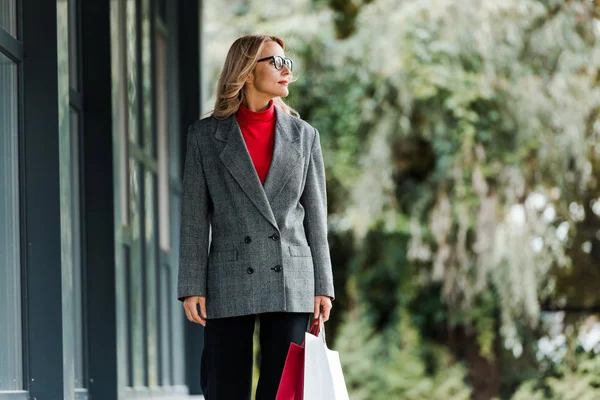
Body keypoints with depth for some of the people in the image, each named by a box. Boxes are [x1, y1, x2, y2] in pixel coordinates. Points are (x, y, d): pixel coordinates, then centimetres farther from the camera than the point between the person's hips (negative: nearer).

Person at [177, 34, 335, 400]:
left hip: (291, 285, 1)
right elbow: (194, 218, 3)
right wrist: (192, 287, -4)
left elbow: (316, 218, 9)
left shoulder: (304, 136, 9)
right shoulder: (206, 136, 5)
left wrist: (323, 286, 3)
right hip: (229, 286, -1)